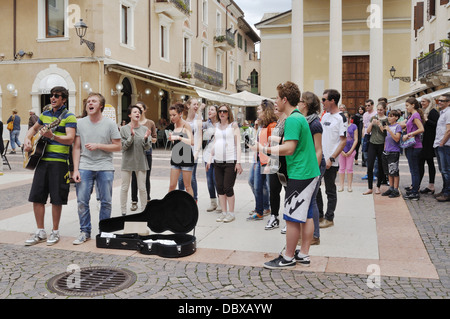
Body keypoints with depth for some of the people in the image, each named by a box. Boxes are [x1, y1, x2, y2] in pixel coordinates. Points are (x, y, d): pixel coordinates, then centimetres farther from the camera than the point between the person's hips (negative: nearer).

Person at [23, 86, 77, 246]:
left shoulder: (69, 117, -4)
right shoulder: (45, 115, 16)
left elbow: (70, 139, -16)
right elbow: (34, 128, 32)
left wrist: (52, 136, -31)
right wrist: (27, 139, 12)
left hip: (59, 162, -6)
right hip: (42, 159, 6)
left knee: (56, 199, 0)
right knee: (36, 196, 5)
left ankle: (55, 232, 15)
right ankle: (40, 232, 16)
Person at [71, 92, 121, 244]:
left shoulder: (109, 124, 1)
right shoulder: (80, 123, 5)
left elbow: (118, 147, -1)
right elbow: (76, 148, 5)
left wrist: (98, 146, -12)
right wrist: (75, 170, -3)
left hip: (105, 168, -1)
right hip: (84, 167, 1)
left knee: (106, 202, 4)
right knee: (82, 201, 0)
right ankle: (85, 232, 16)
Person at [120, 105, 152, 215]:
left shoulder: (145, 129, 4)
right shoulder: (124, 129, -1)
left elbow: (148, 148, 2)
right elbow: (123, 146, -8)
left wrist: (146, 138, -17)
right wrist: (131, 136, -20)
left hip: (141, 161, 1)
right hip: (127, 161, -1)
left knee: (142, 188, 4)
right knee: (124, 188, 5)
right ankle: (123, 211, 15)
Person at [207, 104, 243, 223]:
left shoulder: (233, 125, 0)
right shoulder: (217, 126, 15)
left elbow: (238, 144, -4)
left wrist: (238, 162, -11)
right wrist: (210, 159, 16)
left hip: (230, 161, -5)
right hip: (218, 161, 5)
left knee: (228, 188, -6)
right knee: (220, 188, 6)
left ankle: (231, 213, 8)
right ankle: (224, 212, 16)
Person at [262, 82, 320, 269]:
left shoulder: (292, 120, -16)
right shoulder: (300, 117, 16)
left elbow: (289, 148, -23)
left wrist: (264, 149, -14)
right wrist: (271, 148, 19)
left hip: (299, 174, -10)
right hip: (310, 173, 10)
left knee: (292, 217, -1)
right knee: (306, 215, 14)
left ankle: (288, 258, 10)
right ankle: (304, 255, 23)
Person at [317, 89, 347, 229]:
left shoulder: (340, 118, -11)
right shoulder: (325, 115, 11)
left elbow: (344, 141, -15)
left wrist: (331, 159, -20)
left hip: (330, 162, -8)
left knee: (330, 191, 4)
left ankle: (329, 218, 17)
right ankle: (319, 215, 26)